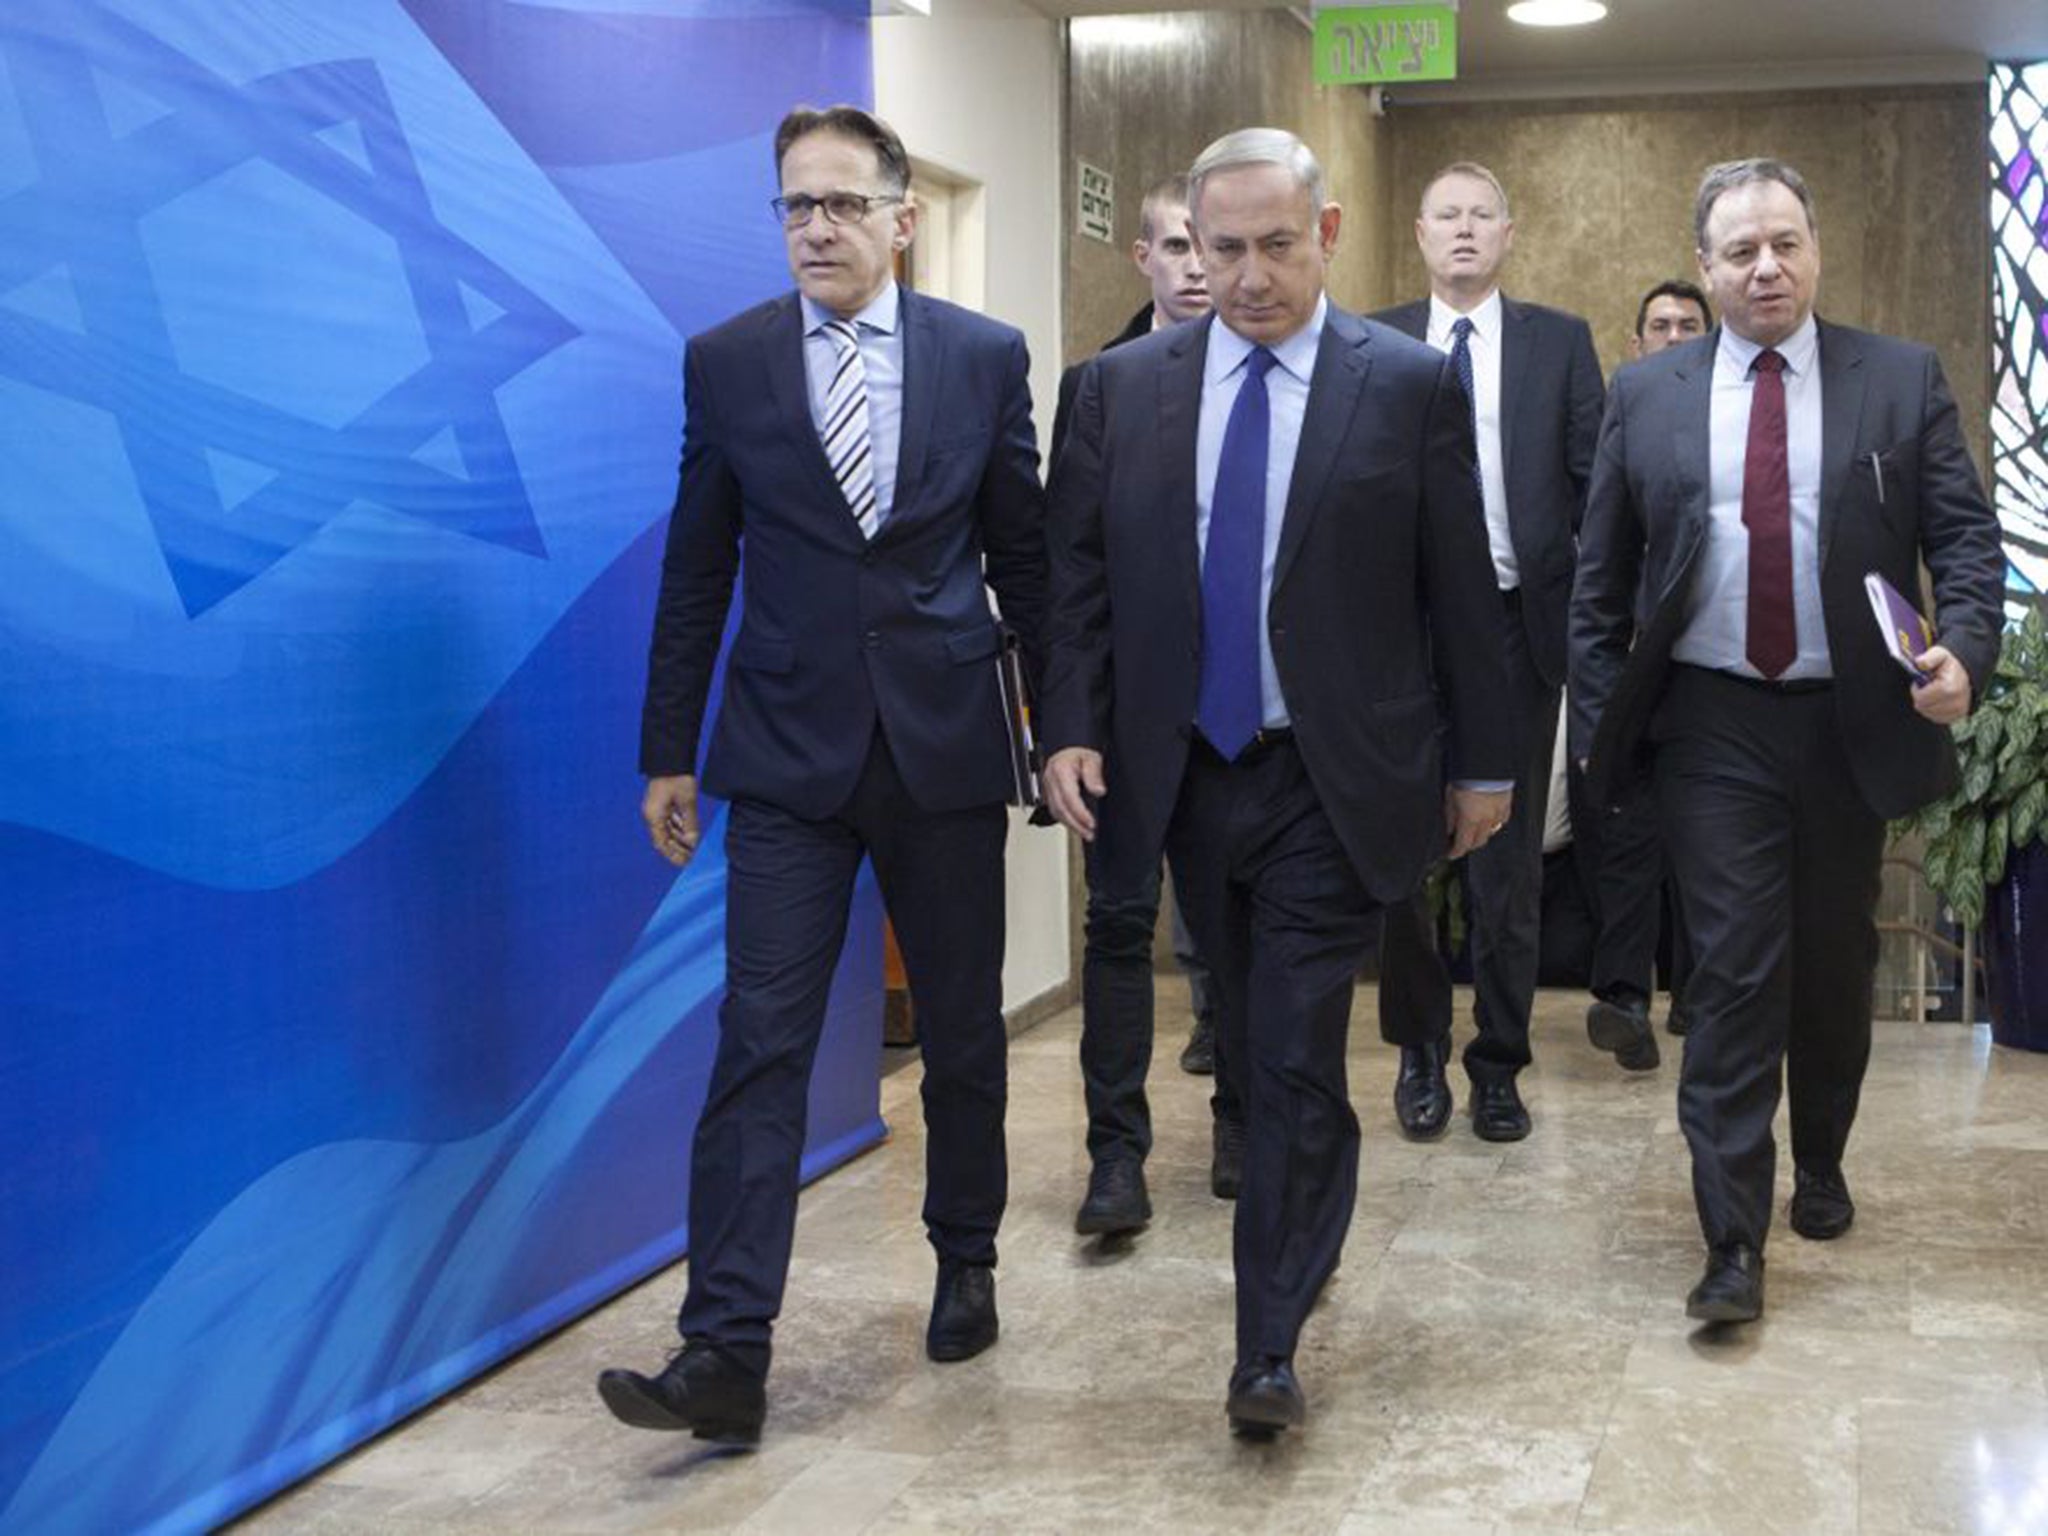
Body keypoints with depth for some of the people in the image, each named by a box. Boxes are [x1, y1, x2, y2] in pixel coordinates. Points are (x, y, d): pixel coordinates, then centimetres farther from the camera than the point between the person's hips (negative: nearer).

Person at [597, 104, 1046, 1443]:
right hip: (789, 755, -1)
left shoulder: (986, 358, 1)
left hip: (945, 743, 1)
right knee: (761, 1046, -6)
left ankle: (967, 1266, 34)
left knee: (963, 1032, 13)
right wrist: (670, 754, 5)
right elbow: (697, 574, 4)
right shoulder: (725, 364, 1)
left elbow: (1024, 555, 7)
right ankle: (728, 1357, -3)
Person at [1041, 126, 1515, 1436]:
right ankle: (1303, 1229, 39)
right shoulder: (1123, 387, 5)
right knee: (1252, 1042, 16)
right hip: (1185, 774, 4)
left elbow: (1460, 590, 0)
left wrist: (1480, 763, 2)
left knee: (1299, 1060, -5)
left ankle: (1270, 1348, 3)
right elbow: (1080, 575, 7)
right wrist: (1073, 729, -3)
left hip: (1331, 784, -3)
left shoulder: (1411, 384, -3)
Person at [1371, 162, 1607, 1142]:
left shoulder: (1560, 343, 6)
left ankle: (1498, 1065, 18)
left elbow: (1595, 483, 3)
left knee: (1510, 859, 6)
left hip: (1519, 621, 0)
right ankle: (1419, 1048, 22)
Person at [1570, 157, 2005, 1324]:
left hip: (1852, 724, 1)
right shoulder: (1647, 396, 3)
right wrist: (1597, 719, 3)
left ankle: (1822, 1169, 37)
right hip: (1713, 725, -1)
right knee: (1735, 975, -4)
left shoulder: (1904, 380, 2)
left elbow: (1966, 537, -1)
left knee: (1837, 965, 14)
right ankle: (1735, 1242, 1)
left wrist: (1965, 651, -19)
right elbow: (1603, 576, 6)